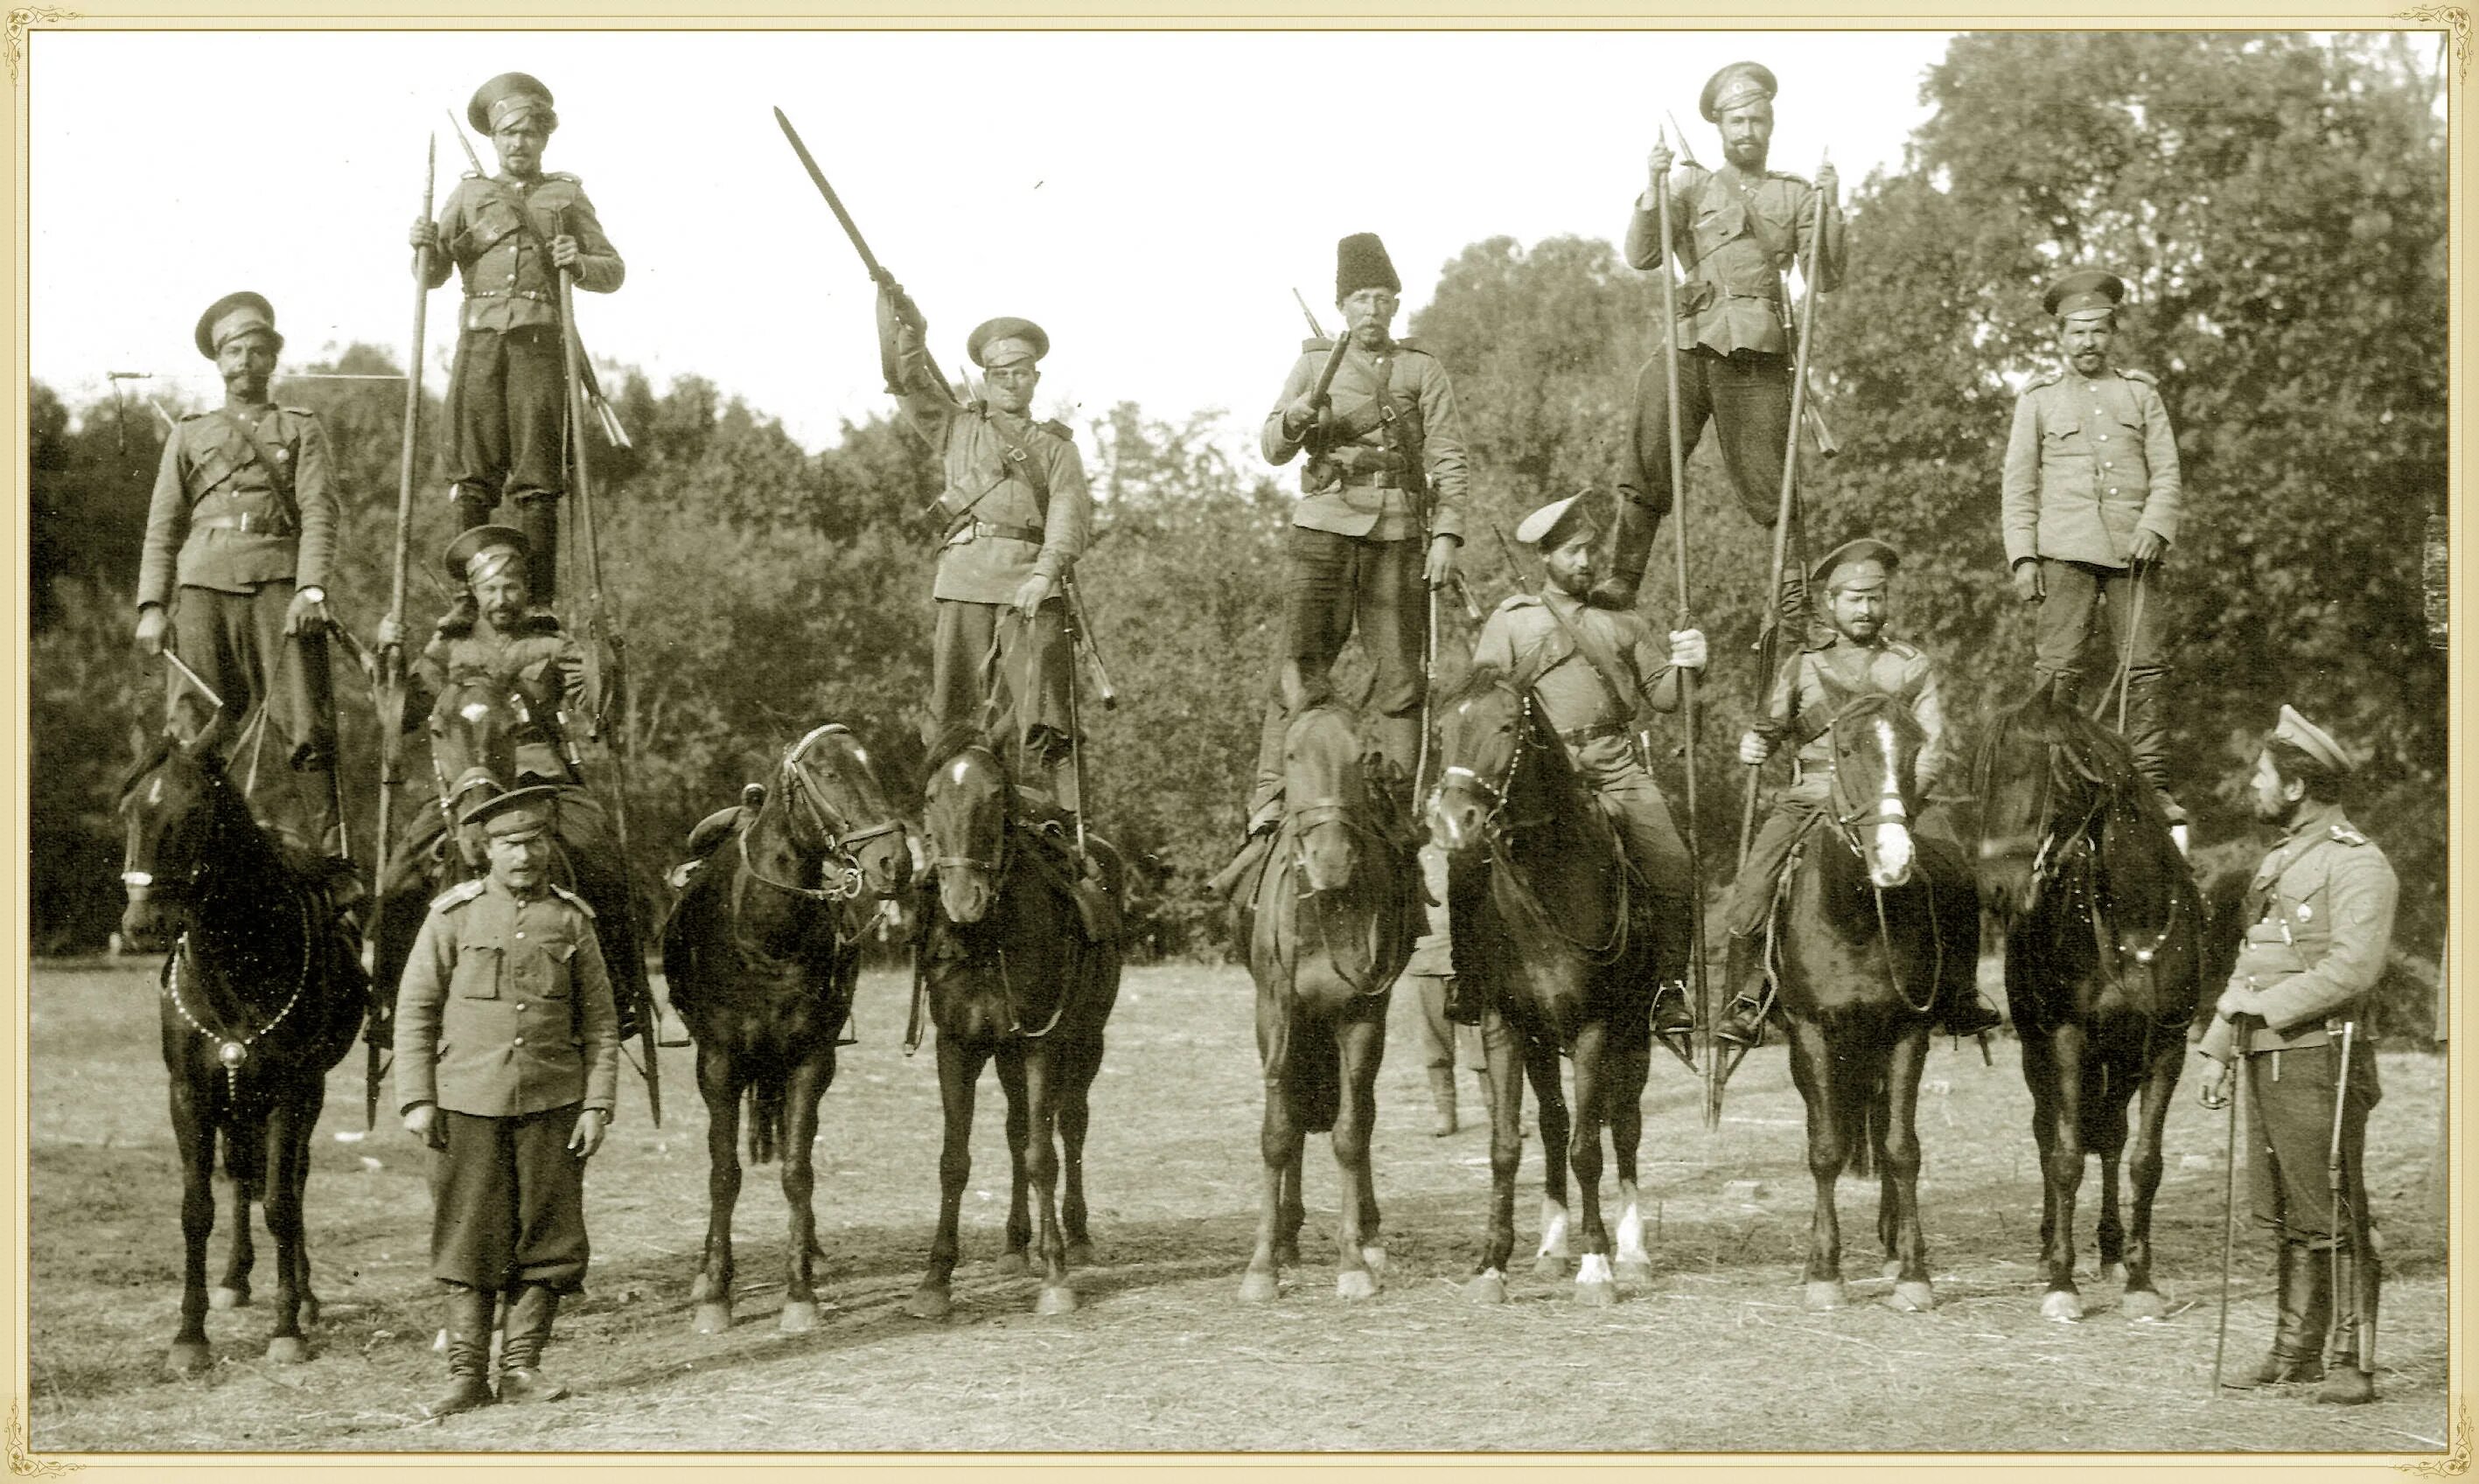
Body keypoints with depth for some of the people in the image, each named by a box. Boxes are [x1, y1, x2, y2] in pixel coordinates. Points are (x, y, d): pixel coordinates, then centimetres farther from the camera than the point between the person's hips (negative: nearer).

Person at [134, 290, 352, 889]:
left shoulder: (301, 428, 19)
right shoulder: (189, 435, 24)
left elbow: (319, 512, 5)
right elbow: (162, 526, 17)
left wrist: (311, 589, -11)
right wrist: (152, 605, 3)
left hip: (280, 584, -2)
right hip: (203, 586, 2)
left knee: (304, 729, -11)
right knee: (196, 733, -6)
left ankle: (331, 864, -14)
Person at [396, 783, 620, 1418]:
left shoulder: (572, 920, 5)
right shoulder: (454, 915, 1)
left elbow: (600, 1023, 7)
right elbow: (415, 1009, 1)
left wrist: (597, 1105, -1)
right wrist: (416, 1100, -5)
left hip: (553, 1104, 2)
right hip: (470, 1103, -2)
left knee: (548, 1235, 4)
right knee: (470, 1238, 2)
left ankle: (521, 1365, 15)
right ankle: (467, 1372, 9)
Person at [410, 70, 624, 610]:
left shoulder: (568, 196, 18)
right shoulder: (469, 193, 21)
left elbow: (614, 270, 15)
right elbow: (432, 275, 16)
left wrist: (580, 263, -6)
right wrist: (425, 246, -6)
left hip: (540, 340, -1)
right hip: (480, 340, 1)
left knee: (538, 478, -5)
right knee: (473, 474, -6)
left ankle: (540, 599, -6)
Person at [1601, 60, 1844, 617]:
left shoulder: (1796, 196, 19)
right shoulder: (1692, 186, 18)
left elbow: (1826, 278, 9)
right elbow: (1642, 257, 5)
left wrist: (1829, 208, -2)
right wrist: (1653, 187, -7)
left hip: (1760, 356, 0)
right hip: (1689, 346, 0)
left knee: (1772, 486, -2)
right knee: (1644, 473, -10)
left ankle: (1799, 610, 2)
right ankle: (1614, 585, -9)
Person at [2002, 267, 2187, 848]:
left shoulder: (2141, 392, 16)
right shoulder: (2038, 399, 12)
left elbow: (2166, 471, 11)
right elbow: (2019, 484, 9)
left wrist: (2155, 528, -7)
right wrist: (2022, 556, -1)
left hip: (2134, 550, 1)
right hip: (2066, 552, -1)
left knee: (2146, 667, -2)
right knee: (2058, 667, -8)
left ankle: (2154, 787, 3)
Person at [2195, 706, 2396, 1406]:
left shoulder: (2357, 864, -10)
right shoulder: (2278, 860, 18)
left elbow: (2354, 968, -21)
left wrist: (2263, 1003, -18)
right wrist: (2220, 1047, 17)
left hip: (2319, 1062, -9)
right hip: (2266, 1059, 9)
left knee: (2332, 1216, -5)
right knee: (2282, 1215, 12)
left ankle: (2350, 1361, 0)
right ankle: (2297, 1349, 19)